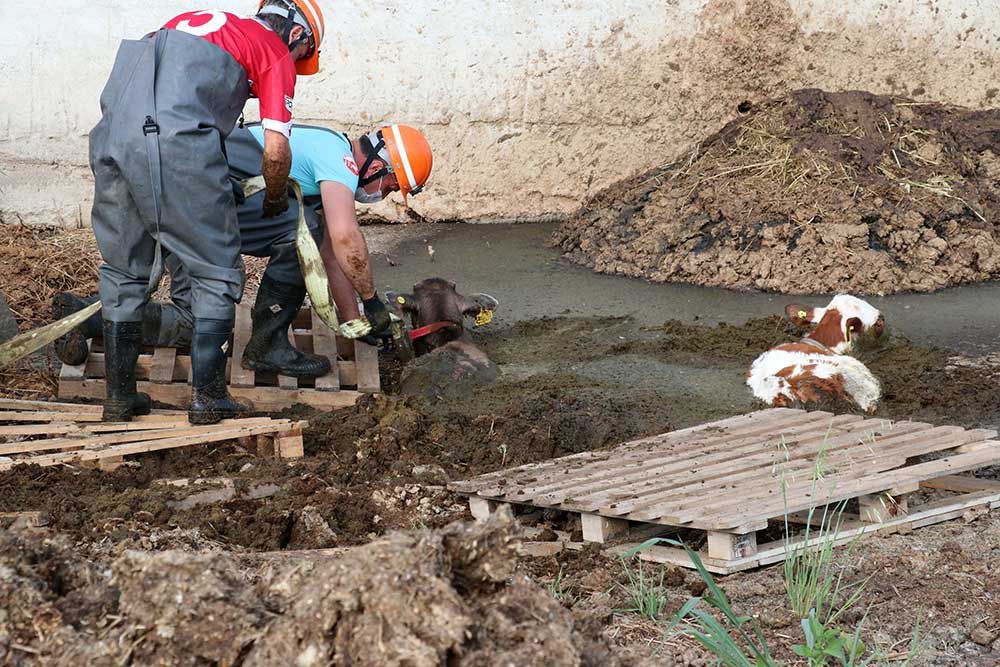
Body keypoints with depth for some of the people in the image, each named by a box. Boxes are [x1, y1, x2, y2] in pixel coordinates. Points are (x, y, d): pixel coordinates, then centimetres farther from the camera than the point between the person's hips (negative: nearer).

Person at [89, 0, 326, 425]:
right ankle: (207, 398, 9)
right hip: (177, 142, -6)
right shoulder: (277, 53, 15)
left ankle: (119, 397, 23)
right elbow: (275, 152, 6)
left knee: (125, 273, 19)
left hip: (110, 132, 6)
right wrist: (274, 199, 27)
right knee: (216, 273, 10)